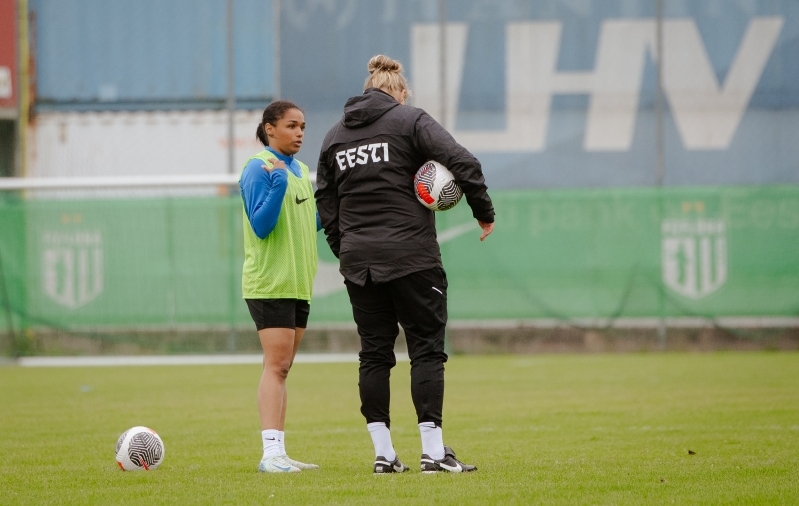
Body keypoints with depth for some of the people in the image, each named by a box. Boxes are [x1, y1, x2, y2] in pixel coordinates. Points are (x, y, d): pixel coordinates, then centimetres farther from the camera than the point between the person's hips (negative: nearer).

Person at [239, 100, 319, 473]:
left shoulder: (301, 170, 15)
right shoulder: (259, 169, -10)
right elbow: (260, 226, -17)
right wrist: (278, 185, -28)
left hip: (298, 282, 8)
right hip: (269, 283, -8)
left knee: (282, 368, 9)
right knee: (276, 365, -13)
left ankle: (278, 453, 11)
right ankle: (271, 452, -17)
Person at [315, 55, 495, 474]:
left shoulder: (334, 135, 14)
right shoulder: (410, 120, -2)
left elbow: (325, 199, 15)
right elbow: (462, 163, -12)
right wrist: (484, 214, -2)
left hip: (358, 262, 5)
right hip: (411, 257, -5)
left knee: (374, 354, 8)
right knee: (427, 350, -1)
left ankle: (383, 454, 6)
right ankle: (433, 451, -6)